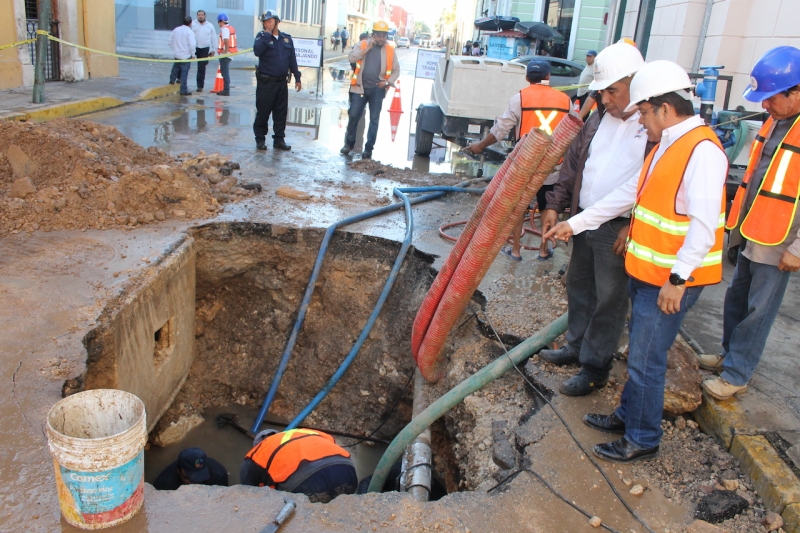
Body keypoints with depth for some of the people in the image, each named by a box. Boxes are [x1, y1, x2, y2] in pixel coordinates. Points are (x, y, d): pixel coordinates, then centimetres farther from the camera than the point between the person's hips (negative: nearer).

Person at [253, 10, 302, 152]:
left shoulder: (287, 38, 9)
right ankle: (260, 139, 11)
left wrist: (297, 78, 9)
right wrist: (267, 34, -17)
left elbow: (292, 60, 12)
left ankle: (279, 139, 17)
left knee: (281, 113, 8)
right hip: (266, 82, -4)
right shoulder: (262, 36, -2)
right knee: (263, 112, 1)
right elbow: (257, 51, -22)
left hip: (282, 82, 4)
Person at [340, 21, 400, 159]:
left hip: (377, 88, 0)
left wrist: (388, 82, -7)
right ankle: (349, 143, 18)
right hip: (361, 86, 0)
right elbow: (351, 58, -11)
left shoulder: (390, 49, 4)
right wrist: (367, 49, -16)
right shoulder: (363, 45, 3)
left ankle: (368, 148, 10)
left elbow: (396, 70, 8)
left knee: (374, 119, 3)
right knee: (353, 115, 2)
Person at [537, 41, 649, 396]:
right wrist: (555, 206, 8)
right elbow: (573, 164, 15)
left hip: (619, 231, -7)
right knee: (578, 286, 19)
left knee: (609, 301, 4)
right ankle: (576, 346, 37)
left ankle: (595, 368, 17)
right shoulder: (599, 118, 11)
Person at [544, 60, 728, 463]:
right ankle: (628, 415, 38)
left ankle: (642, 439, 17)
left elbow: (704, 224, -25)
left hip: (671, 280, -9)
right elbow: (628, 194, 17)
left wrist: (677, 279, -25)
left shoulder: (702, 150, -19)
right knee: (639, 353, 21)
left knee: (646, 361, 0)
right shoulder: (667, 143, 12)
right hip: (646, 272, 10)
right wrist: (576, 223, 18)